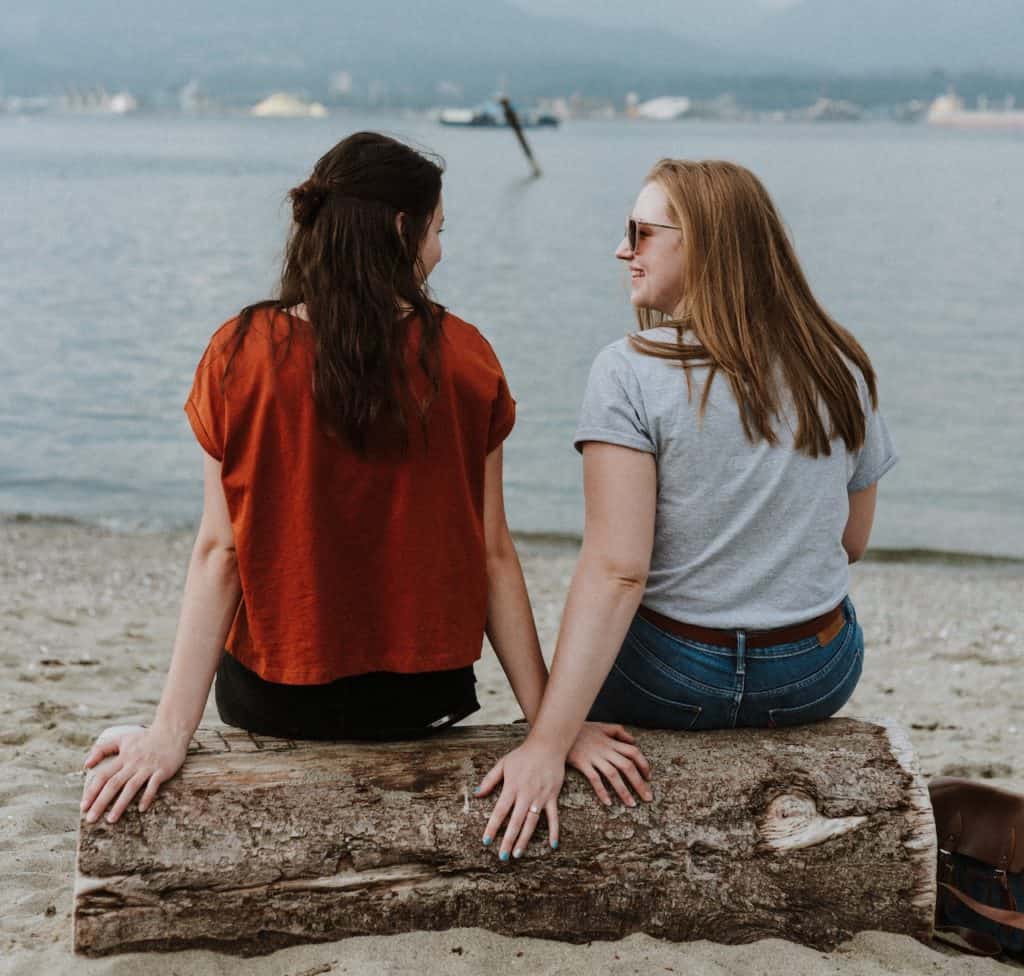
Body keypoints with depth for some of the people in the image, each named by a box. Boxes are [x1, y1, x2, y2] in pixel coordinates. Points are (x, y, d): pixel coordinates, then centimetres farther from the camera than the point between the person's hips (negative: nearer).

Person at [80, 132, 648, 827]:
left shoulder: (241, 356, -10)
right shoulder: (464, 357, -8)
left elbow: (219, 550, -12)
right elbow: (493, 555, -8)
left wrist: (172, 732, -10)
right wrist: (550, 722, -3)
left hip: (273, 698, 0)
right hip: (424, 700, 1)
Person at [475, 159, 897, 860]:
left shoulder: (631, 371, -18)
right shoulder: (844, 369, -3)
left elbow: (615, 571, -25)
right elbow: (852, 542, 7)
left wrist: (547, 744, -27)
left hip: (674, 684, -4)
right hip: (820, 681, 4)